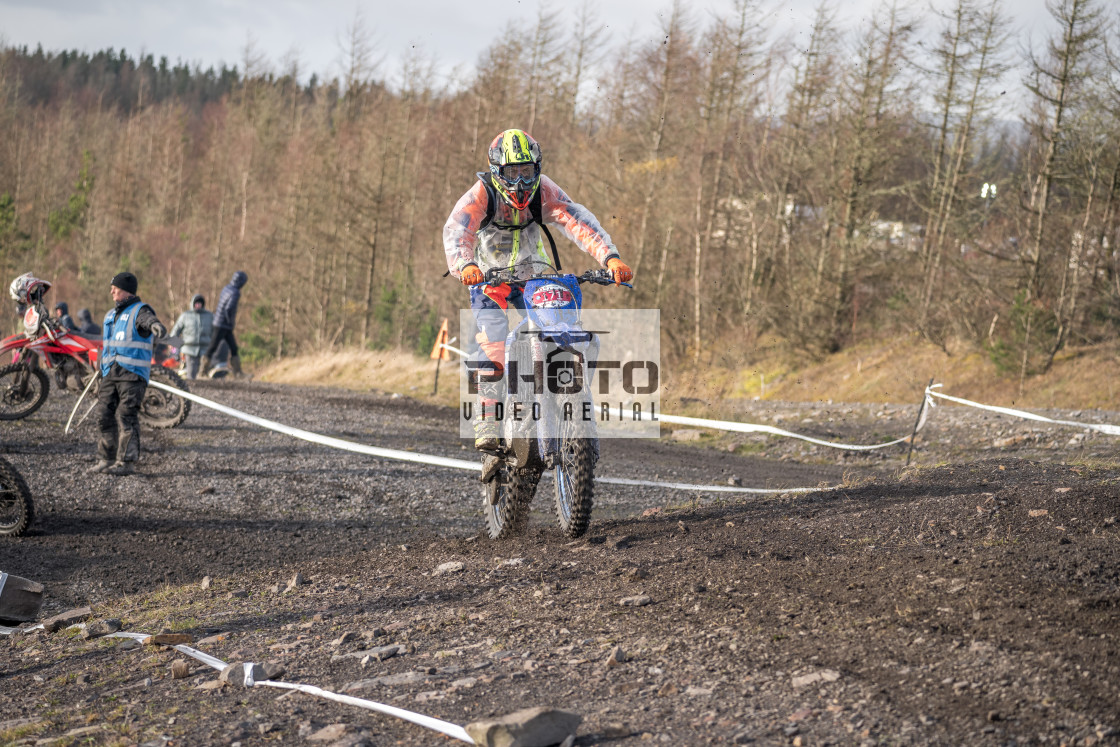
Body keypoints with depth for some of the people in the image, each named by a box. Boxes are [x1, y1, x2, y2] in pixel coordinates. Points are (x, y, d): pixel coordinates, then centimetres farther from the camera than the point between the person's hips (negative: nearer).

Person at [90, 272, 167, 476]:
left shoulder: (139, 311, -5)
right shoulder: (111, 315, 20)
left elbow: (149, 319, -31)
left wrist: (156, 326, -56)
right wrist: (101, 376, 27)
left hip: (132, 374, -8)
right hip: (110, 374, 8)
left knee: (126, 417, -10)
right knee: (105, 415, 5)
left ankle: (125, 461, -7)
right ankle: (106, 458, 13)